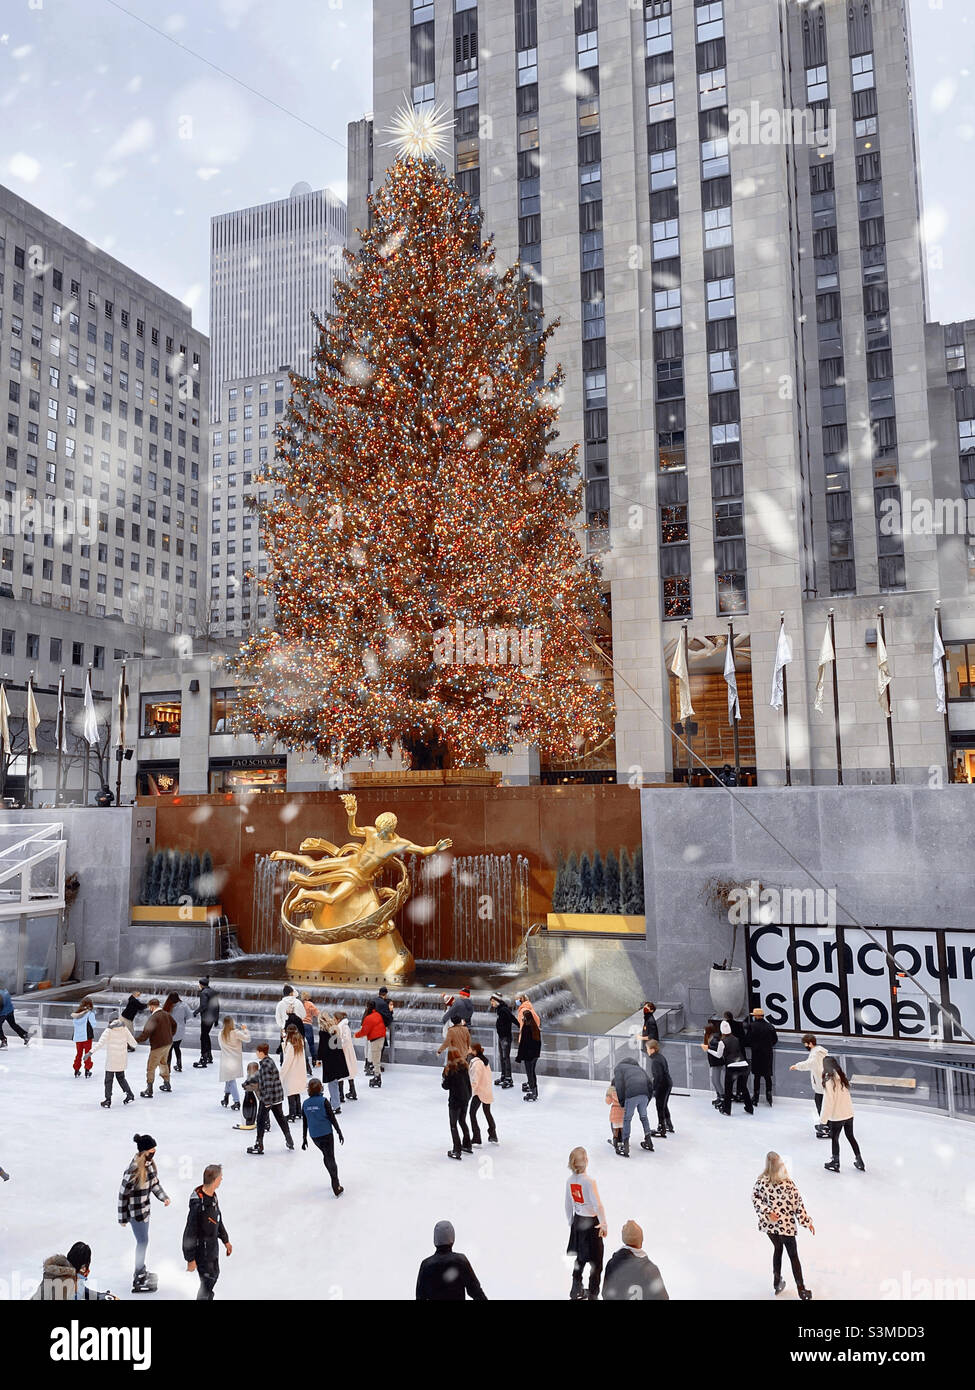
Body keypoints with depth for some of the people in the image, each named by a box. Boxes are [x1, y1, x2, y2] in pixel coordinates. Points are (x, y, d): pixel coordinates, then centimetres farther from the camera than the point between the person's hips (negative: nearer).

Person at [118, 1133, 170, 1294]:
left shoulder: (150, 1163, -6)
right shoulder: (133, 1171, -31)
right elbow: (123, 1194, -22)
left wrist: (163, 1197, -4)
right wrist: (123, 1218, -13)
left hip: (145, 1209, 7)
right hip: (135, 1211, -7)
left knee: (143, 1241, 22)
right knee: (143, 1242, 5)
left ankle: (141, 1270, 41)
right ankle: (138, 1280, 21)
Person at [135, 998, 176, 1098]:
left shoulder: (153, 1018, -21)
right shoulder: (167, 1015, 4)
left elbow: (146, 1033, -31)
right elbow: (174, 1025, 19)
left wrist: (135, 1040, -26)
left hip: (158, 1046, -8)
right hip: (168, 1043, 8)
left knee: (151, 1067, 3)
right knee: (163, 1063, 27)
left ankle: (149, 1091, 6)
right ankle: (167, 1084, 38)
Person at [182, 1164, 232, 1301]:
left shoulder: (212, 1195, -4)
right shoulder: (198, 1204, -32)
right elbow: (189, 1233, -25)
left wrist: (225, 1240, 20)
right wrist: (190, 1259, -18)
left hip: (213, 1246, 9)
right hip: (202, 1250, -9)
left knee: (214, 1274, 25)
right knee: (207, 1281, 3)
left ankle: (207, 1298, 46)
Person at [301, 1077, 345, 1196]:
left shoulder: (305, 1104, 0)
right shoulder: (323, 1101, -12)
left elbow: (304, 1123, 7)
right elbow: (332, 1118, -9)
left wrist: (304, 1139, 16)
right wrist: (339, 1133, -1)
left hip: (314, 1136, 4)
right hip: (326, 1134, -4)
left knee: (326, 1155, 21)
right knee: (330, 1158, 1)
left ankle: (335, 1181, 29)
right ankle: (336, 1187, -4)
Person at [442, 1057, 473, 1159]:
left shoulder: (449, 1069, -16)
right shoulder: (464, 1067, 0)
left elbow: (446, 1086, -12)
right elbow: (469, 1084, 7)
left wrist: (442, 1082, 9)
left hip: (455, 1101, -6)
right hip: (465, 1099, 6)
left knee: (453, 1125, 4)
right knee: (462, 1121, 23)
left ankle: (456, 1151, 3)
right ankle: (468, 1145, 33)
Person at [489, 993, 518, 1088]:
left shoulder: (504, 1009, -19)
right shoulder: (499, 1010, 11)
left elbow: (513, 1019, -24)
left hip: (506, 1037, -10)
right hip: (500, 1036, 10)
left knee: (506, 1057, -7)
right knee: (501, 1057, 16)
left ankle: (509, 1079, -5)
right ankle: (503, 1076, 26)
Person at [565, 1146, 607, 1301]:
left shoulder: (569, 1180, -5)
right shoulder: (588, 1181, -23)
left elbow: (568, 1205, 5)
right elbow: (598, 1205, -24)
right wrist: (603, 1224, -14)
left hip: (578, 1221, 6)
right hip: (591, 1222, -6)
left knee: (580, 1258, 22)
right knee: (596, 1262, 10)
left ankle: (575, 1292, 30)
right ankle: (593, 1295, 16)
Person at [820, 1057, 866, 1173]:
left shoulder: (829, 1082, -24)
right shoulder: (842, 1078, -3)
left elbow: (828, 1102, -20)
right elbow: (847, 1097, 6)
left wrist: (824, 1118, -10)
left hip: (836, 1117, -6)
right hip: (849, 1114, 6)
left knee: (834, 1139, 13)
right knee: (851, 1137, 21)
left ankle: (835, 1163, 26)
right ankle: (860, 1162, 29)